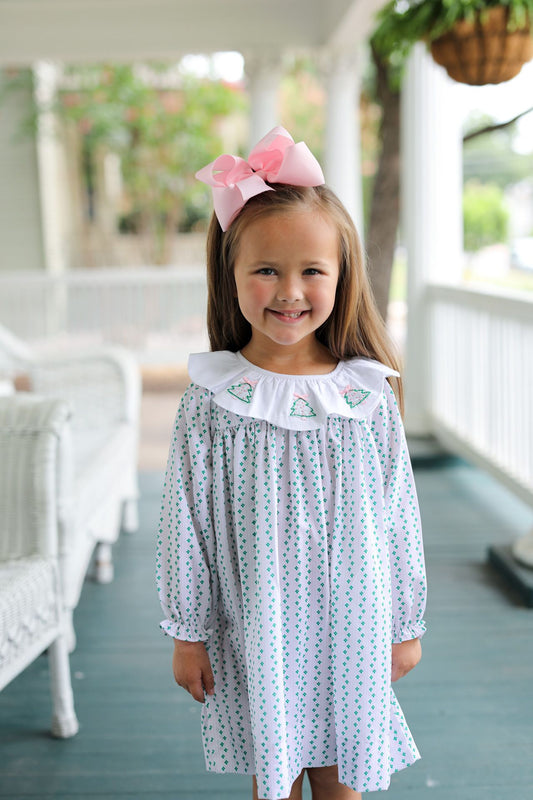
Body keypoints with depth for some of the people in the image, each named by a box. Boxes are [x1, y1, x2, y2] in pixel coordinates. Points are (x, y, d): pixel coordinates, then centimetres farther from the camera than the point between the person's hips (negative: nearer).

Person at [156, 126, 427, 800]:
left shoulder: (370, 396, -6)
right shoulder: (212, 401, -10)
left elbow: (400, 517, 1)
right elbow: (186, 525, -4)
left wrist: (407, 625, 6)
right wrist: (187, 633, 0)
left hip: (352, 627, 1)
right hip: (256, 635, -1)